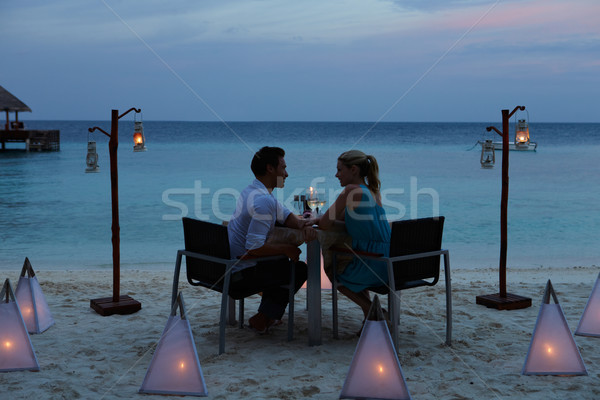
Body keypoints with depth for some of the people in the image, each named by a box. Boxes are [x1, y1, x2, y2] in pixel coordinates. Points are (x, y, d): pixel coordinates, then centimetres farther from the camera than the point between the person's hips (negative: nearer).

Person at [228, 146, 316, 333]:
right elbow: (254, 247, -30)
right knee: (300, 270, 8)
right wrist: (286, 249, -17)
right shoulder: (263, 200, -25)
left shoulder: (251, 191, 9)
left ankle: (268, 313, 34)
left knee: (284, 262, 29)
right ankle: (262, 320, 10)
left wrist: (303, 225, -8)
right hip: (242, 272, -10)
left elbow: (286, 216, 13)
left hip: (229, 264, 10)